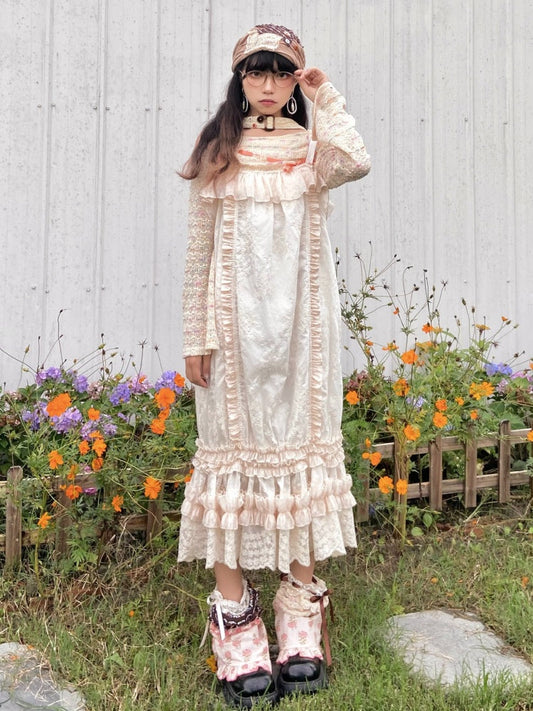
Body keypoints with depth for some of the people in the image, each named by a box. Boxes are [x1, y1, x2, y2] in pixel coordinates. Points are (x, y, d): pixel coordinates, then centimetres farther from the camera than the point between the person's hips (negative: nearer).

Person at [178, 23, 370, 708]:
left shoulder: (311, 147, 10)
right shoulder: (217, 152, 8)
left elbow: (357, 162, -16)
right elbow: (199, 252, 4)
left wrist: (324, 98, -4)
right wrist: (197, 336, -1)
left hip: (300, 321, 1)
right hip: (235, 323, -1)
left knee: (302, 440, 3)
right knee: (234, 445, 0)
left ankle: (300, 608, 16)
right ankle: (233, 611, 10)